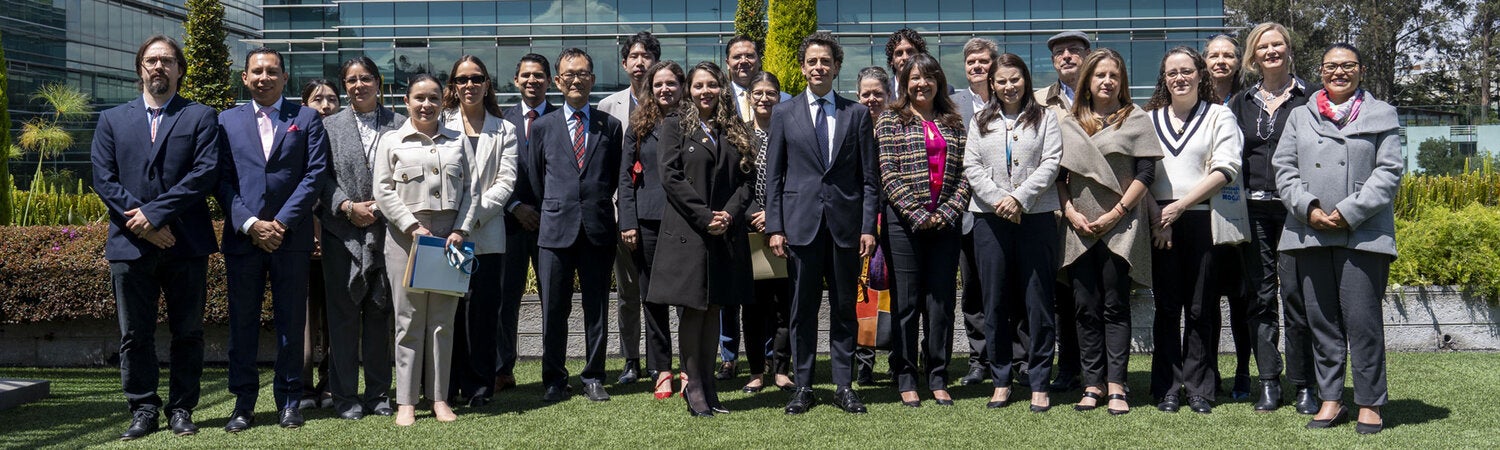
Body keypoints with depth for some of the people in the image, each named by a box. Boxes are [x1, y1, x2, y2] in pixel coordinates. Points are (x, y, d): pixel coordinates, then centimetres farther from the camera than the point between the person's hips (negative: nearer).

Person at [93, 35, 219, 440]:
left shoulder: (201, 117, 7)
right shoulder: (112, 120, 14)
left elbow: (206, 172, -6)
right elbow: (104, 179, 4)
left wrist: (155, 212, -13)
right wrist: (142, 222, -9)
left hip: (186, 243, -2)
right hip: (130, 244, 2)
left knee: (188, 333, 4)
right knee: (135, 336, 6)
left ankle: (181, 410, 14)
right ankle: (143, 410, 15)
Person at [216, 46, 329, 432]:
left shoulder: (307, 119, 7)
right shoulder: (227, 121, 11)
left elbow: (315, 174, -2)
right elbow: (223, 180, 4)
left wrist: (282, 222, -10)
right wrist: (249, 224, -9)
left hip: (291, 237, -1)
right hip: (242, 236, 1)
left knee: (291, 322, 4)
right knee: (242, 322, 5)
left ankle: (289, 400, 13)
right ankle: (243, 403, 13)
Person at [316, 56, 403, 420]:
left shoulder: (399, 124, 6)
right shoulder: (330, 126, 8)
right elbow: (322, 176, 3)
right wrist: (348, 207, -10)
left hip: (386, 231, 0)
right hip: (343, 232, 0)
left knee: (380, 312, 7)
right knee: (343, 314, 3)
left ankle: (378, 393, 17)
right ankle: (345, 395, 12)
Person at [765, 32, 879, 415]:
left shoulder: (857, 114, 8)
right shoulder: (784, 114, 7)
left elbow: (869, 178, 6)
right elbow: (773, 176, 6)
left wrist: (868, 227, -3)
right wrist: (775, 227, -2)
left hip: (846, 223, 1)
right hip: (801, 222, 0)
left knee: (844, 308, 6)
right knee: (803, 308, 4)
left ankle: (843, 386, 15)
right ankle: (803, 386, 13)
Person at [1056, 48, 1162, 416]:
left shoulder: (1135, 120, 4)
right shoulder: (1070, 124, 13)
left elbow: (1146, 173, -3)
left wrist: (1115, 214, -9)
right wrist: (1071, 212, -4)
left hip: (1120, 227, -3)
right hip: (1079, 229, 3)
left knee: (1115, 308, -1)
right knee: (1087, 309, 4)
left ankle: (1116, 385, 2)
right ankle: (1092, 384, 10)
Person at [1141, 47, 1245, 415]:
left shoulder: (1219, 116, 7)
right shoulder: (1150, 119, 14)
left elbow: (1226, 169, -5)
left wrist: (1180, 205, -11)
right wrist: (1157, 217, -6)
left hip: (1203, 220, -2)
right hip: (1160, 222, 2)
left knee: (1200, 309, 2)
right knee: (1166, 307, 4)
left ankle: (1199, 389, 10)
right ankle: (1167, 389, 9)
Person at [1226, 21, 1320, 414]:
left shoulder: (1310, 97, 5)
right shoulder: (1241, 102, 15)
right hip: (1253, 209, 3)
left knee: (1295, 292, -7)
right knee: (1260, 296, 4)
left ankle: (1304, 385, 4)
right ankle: (1268, 383, 11)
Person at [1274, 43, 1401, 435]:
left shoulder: (1381, 115, 9)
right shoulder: (1300, 116, 17)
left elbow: (1389, 171, 0)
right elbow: (1284, 167, 9)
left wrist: (1349, 212, -11)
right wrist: (1309, 209, -7)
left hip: (1363, 234, -3)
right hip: (1310, 234, 3)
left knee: (1363, 320, -4)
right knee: (1322, 321, 6)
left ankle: (1370, 403, 6)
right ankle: (1330, 399, 14)